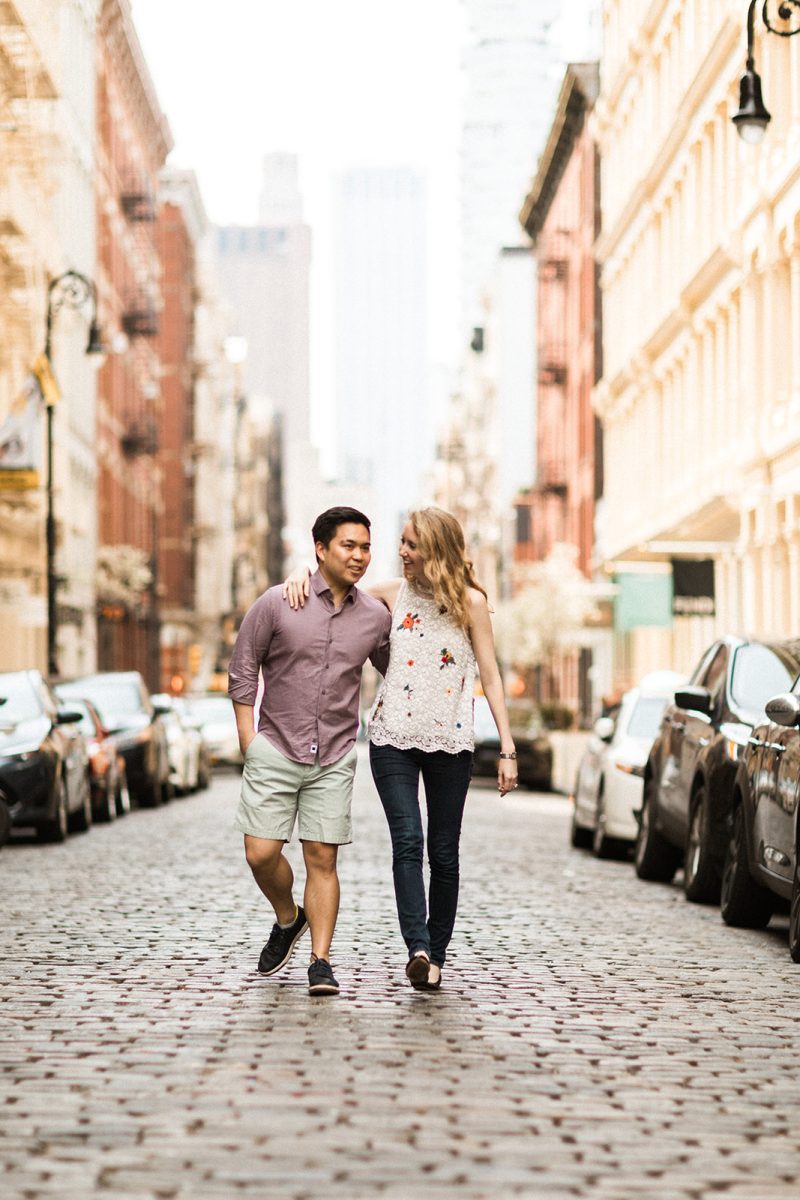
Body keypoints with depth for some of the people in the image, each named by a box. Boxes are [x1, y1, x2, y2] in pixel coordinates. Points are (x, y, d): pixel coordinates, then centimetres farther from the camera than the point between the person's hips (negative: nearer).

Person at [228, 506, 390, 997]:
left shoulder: (376, 617, 2)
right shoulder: (277, 604, -5)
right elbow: (243, 671, 3)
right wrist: (249, 740, -1)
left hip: (335, 757, 1)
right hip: (275, 750, -1)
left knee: (322, 858, -2)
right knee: (262, 853, -5)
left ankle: (321, 961, 5)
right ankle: (288, 919, 25)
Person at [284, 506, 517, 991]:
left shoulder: (470, 602, 0)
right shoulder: (395, 594, 6)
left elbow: (490, 677, 1)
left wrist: (507, 749, -3)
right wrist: (303, 574, -3)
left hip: (450, 742, -1)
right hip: (393, 737, 1)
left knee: (444, 852, 3)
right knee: (407, 841, -15)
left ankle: (436, 955, 14)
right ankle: (418, 949, -24)